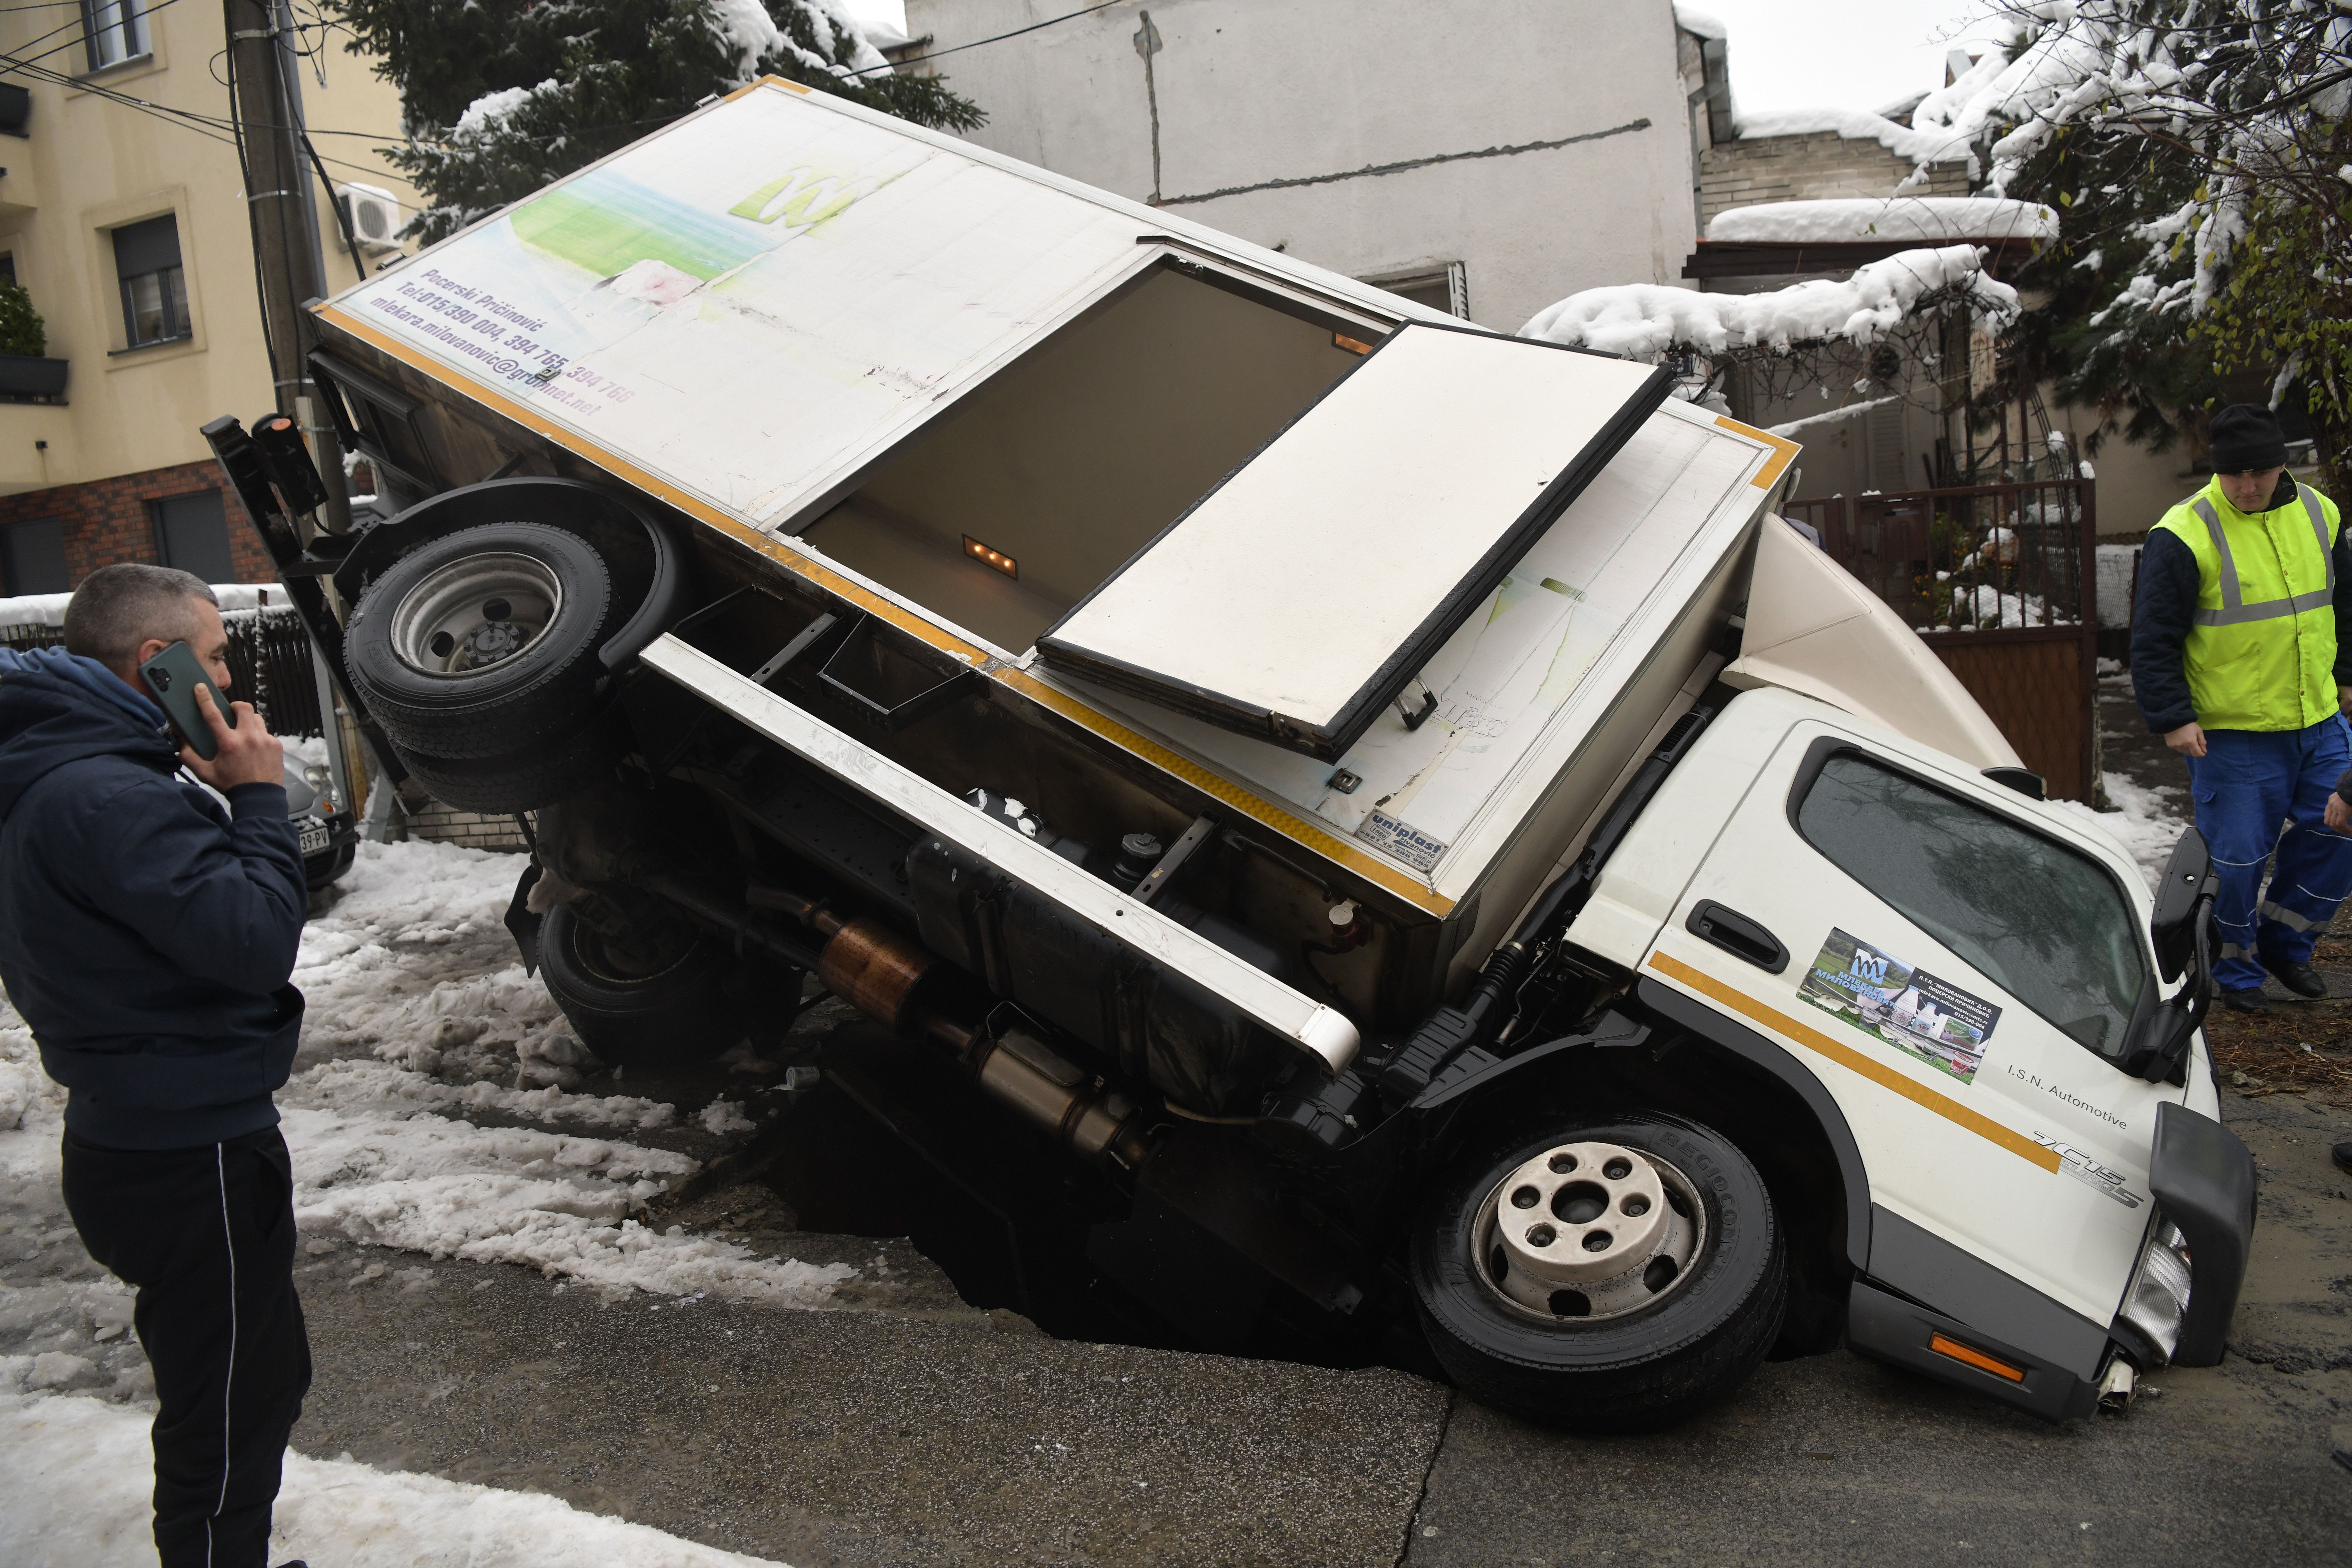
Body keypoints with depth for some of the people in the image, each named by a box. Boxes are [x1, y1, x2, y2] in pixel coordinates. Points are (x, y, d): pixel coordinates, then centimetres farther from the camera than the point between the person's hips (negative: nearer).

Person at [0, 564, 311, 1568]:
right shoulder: (103, 796, -25)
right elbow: (254, 939, -29)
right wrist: (257, 796, -19)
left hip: (156, 1136, 11)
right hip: (188, 1161, -11)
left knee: (262, 1378, 25)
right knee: (226, 1418, 3)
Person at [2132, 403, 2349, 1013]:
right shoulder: (2185, 534, -13)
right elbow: (2154, 639, -11)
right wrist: (2172, 718, -15)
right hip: (2230, 733, -5)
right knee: (2237, 855, 1)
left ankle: (2283, 938, 29)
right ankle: (2235, 968, 21)